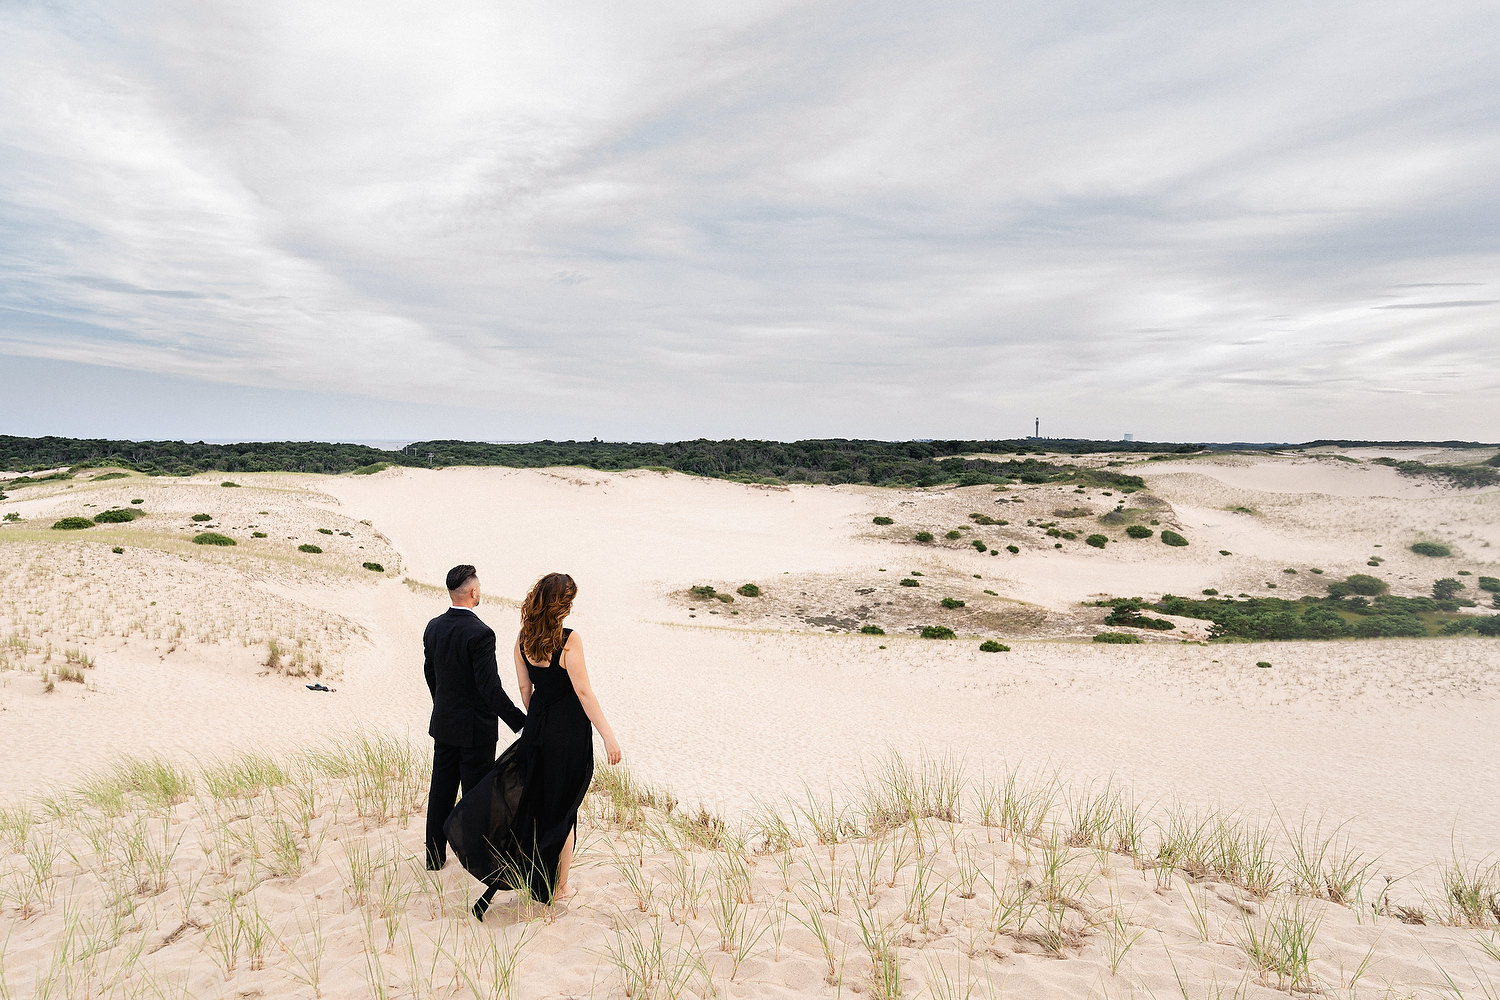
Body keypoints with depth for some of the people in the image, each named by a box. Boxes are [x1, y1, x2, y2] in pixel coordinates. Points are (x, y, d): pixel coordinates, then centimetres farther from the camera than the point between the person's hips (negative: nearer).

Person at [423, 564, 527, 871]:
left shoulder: (433, 627, 0)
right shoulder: (479, 633, -24)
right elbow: (491, 688, -26)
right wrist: (522, 723, -22)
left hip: (443, 725, 7)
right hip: (475, 730, -7)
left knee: (441, 791, 17)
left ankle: (435, 855, 29)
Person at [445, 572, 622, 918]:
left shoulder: (523, 640, 0)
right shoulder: (570, 640, -19)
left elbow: (525, 688, 9)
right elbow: (584, 692, -21)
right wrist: (608, 736, -19)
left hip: (538, 726, 5)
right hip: (570, 728, -5)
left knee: (531, 798, 20)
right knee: (563, 807, 9)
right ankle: (558, 886, 22)